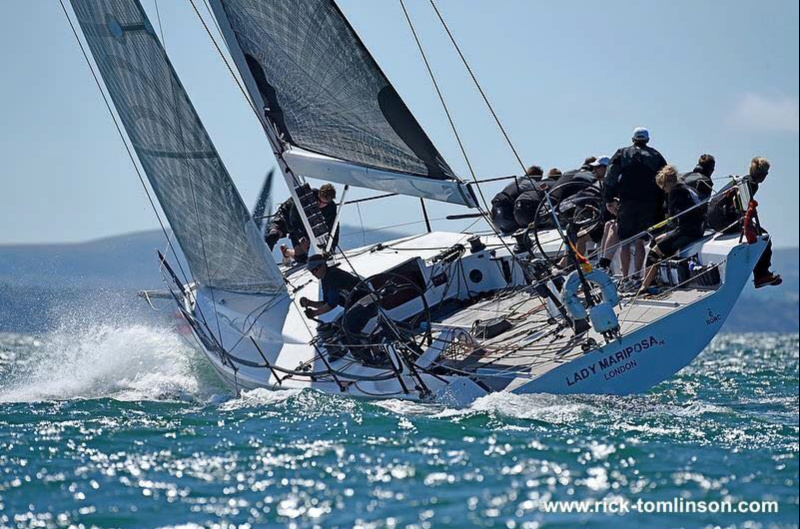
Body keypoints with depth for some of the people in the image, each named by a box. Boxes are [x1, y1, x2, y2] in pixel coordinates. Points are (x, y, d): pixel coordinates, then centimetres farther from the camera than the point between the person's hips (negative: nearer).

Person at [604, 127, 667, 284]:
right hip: (649, 204, 1)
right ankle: (637, 274, 1)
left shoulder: (622, 154, 7)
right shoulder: (656, 156, 11)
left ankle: (625, 278, -1)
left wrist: (609, 200, 0)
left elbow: (610, 178, -1)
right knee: (639, 241, 8)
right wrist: (660, 204, 7)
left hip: (627, 203, -1)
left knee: (625, 242, 3)